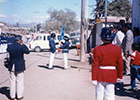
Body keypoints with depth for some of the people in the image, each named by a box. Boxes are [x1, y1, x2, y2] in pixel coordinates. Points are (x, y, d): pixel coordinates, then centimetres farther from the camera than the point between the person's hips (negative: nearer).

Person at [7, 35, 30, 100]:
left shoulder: (9, 46, -7)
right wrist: (23, 45, 6)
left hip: (12, 67, 3)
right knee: (20, 81, 8)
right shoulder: (21, 47, -18)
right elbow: (27, 52, -2)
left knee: (12, 81, 13)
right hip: (20, 67, -3)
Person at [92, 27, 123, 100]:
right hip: (112, 76, 1)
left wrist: (94, 78, -4)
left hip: (100, 76, -1)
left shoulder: (97, 49, -10)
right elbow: (120, 64, 0)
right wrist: (119, 76, 12)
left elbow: (95, 65, -10)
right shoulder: (117, 49, -4)